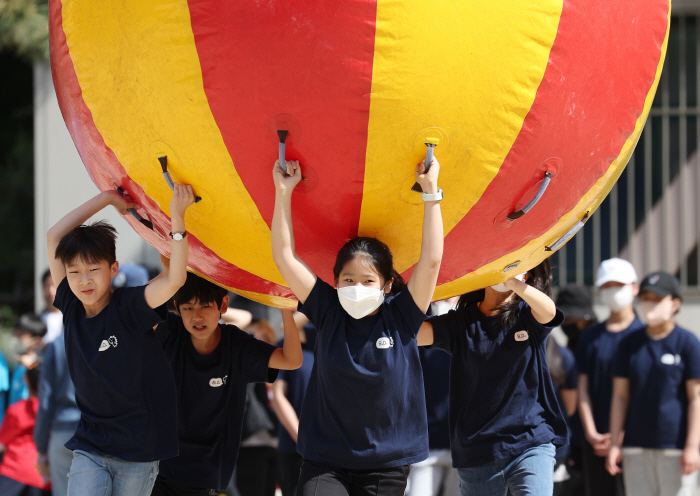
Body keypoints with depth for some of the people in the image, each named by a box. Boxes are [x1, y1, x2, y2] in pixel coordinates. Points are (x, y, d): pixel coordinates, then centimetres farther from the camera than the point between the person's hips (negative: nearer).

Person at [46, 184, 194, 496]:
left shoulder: (128, 308, -12)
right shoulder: (72, 309, -1)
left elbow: (175, 279, -28)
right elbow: (54, 237, -1)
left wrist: (177, 218, -35)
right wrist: (108, 199, -2)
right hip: (89, 449, 3)